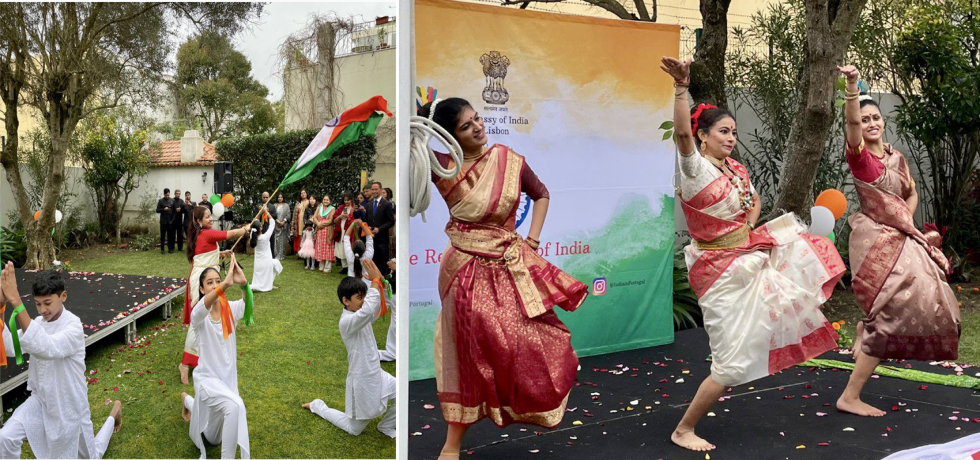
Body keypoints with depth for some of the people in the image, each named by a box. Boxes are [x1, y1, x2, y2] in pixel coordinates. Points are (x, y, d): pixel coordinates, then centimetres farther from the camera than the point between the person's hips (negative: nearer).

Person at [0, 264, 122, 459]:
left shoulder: (73, 327, -27)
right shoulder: (38, 322, -6)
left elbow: (46, 348, -46)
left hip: (68, 404, -5)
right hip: (41, 400, 5)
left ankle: (114, 414, 40)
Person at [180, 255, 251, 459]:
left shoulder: (230, 309, -8)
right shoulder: (199, 316, -17)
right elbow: (201, 309, -43)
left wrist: (244, 283, -53)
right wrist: (225, 285, -60)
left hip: (228, 377, 5)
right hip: (207, 378, -5)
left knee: (213, 438, 25)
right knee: (235, 406, -37)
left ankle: (188, 400, 50)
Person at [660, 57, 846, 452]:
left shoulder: (737, 169, 6)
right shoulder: (695, 168, -16)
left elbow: (754, 202, 23)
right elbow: (682, 133, -36)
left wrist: (748, 230, 5)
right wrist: (681, 88, -46)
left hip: (749, 255, 8)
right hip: (722, 270, -8)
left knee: (812, 249, 23)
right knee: (733, 363, -6)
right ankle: (683, 431, 8)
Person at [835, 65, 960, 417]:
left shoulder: (897, 158, 11)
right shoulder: (858, 155, -11)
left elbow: (911, 194, 22)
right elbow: (851, 121, -30)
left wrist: (907, 223, 6)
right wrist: (852, 86, -43)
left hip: (899, 239, 8)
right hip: (875, 240, -8)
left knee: (922, 301, 16)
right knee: (893, 315, -10)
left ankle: (865, 329, 38)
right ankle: (850, 397, -5)